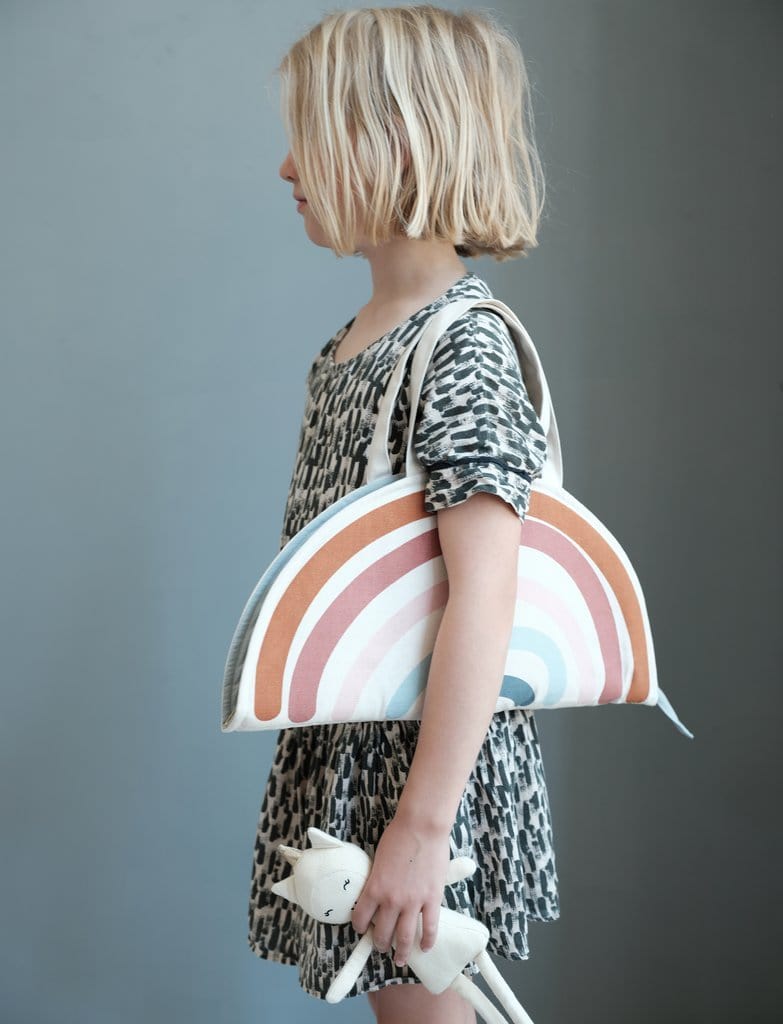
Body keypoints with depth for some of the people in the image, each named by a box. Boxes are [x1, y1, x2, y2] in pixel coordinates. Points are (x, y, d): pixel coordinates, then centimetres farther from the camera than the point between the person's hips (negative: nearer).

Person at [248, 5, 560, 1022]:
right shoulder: (361, 332, 7)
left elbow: (484, 598, -27)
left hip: (426, 749, -8)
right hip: (347, 736, 8)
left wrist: (424, 823, -27)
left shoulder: (463, 348, -21)